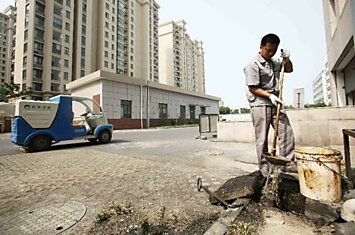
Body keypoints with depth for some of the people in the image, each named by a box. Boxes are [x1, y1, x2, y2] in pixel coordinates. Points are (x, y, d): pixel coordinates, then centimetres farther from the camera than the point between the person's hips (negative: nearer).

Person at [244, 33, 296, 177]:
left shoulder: (274, 62, 18)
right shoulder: (253, 64, -8)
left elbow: (289, 69, 31)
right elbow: (253, 88, -13)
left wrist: (286, 59, 12)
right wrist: (270, 95, -19)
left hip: (275, 103, 8)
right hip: (260, 105, -8)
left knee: (287, 132, 5)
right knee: (262, 138, -2)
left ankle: (288, 163, 17)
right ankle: (264, 168, 10)